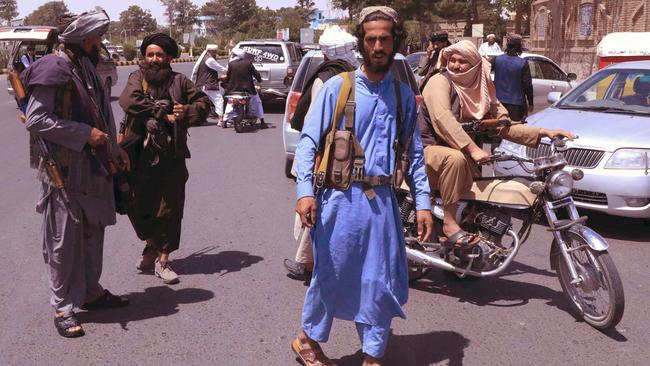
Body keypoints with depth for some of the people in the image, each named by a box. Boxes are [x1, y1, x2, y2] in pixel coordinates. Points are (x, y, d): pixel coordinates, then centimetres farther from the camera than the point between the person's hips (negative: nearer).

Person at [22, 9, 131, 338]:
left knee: (92, 234, 16)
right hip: (64, 172, -9)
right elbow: (35, 120, -19)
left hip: (93, 169, 9)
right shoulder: (54, 71, -14)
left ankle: (90, 292, 31)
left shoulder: (87, 70, 14)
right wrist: (86, 134, -21)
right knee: (64, 240, 0)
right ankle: (63, 307, 10)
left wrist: (114, 149, 13)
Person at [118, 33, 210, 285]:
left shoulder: (179, 81, 7)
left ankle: (162, 259, 15)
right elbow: (129, 102, -16)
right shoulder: (137, 78, 3)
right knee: (138, 206, 5)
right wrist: (164, 116, -16)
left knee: (169, 209, 3)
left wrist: (186, 112, -11)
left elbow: (204, 103, 10)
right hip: (141, 154, 0)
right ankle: (152, 245, 32)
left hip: (172, 156, 1)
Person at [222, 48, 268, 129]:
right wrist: (259, 80, 20)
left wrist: (226, 82, 21)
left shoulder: (231, 64, -5)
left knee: (230, 104, 20)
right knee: (257, 103, 16)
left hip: (234, 89, 0)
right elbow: (255, 73, 1)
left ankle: (225, 122, 14)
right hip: (248, 88, 0)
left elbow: (228, 76, 2)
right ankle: (262, 123, 10)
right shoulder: (248, 63, -3)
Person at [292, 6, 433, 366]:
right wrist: (305, 190, -16)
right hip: (341, 197, -3)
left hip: (383, 200, 4)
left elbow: (414, 152, 12)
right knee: (331, 274, 8)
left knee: (381, 282, 6)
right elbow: (308, 141, -5)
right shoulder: (337, 87, -2)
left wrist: (423, 202, 5)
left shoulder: (404, 94, 11)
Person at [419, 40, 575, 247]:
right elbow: (442, 118, -27)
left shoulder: (481, 92, 11)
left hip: (463, 154, 7)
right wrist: (472, 148, -37)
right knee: (456, 159, -38)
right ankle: (449, 222, -31)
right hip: (430, 149, -7)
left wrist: (544, 133, -5)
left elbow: (504, 126, 7)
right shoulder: (440, 82, -9)